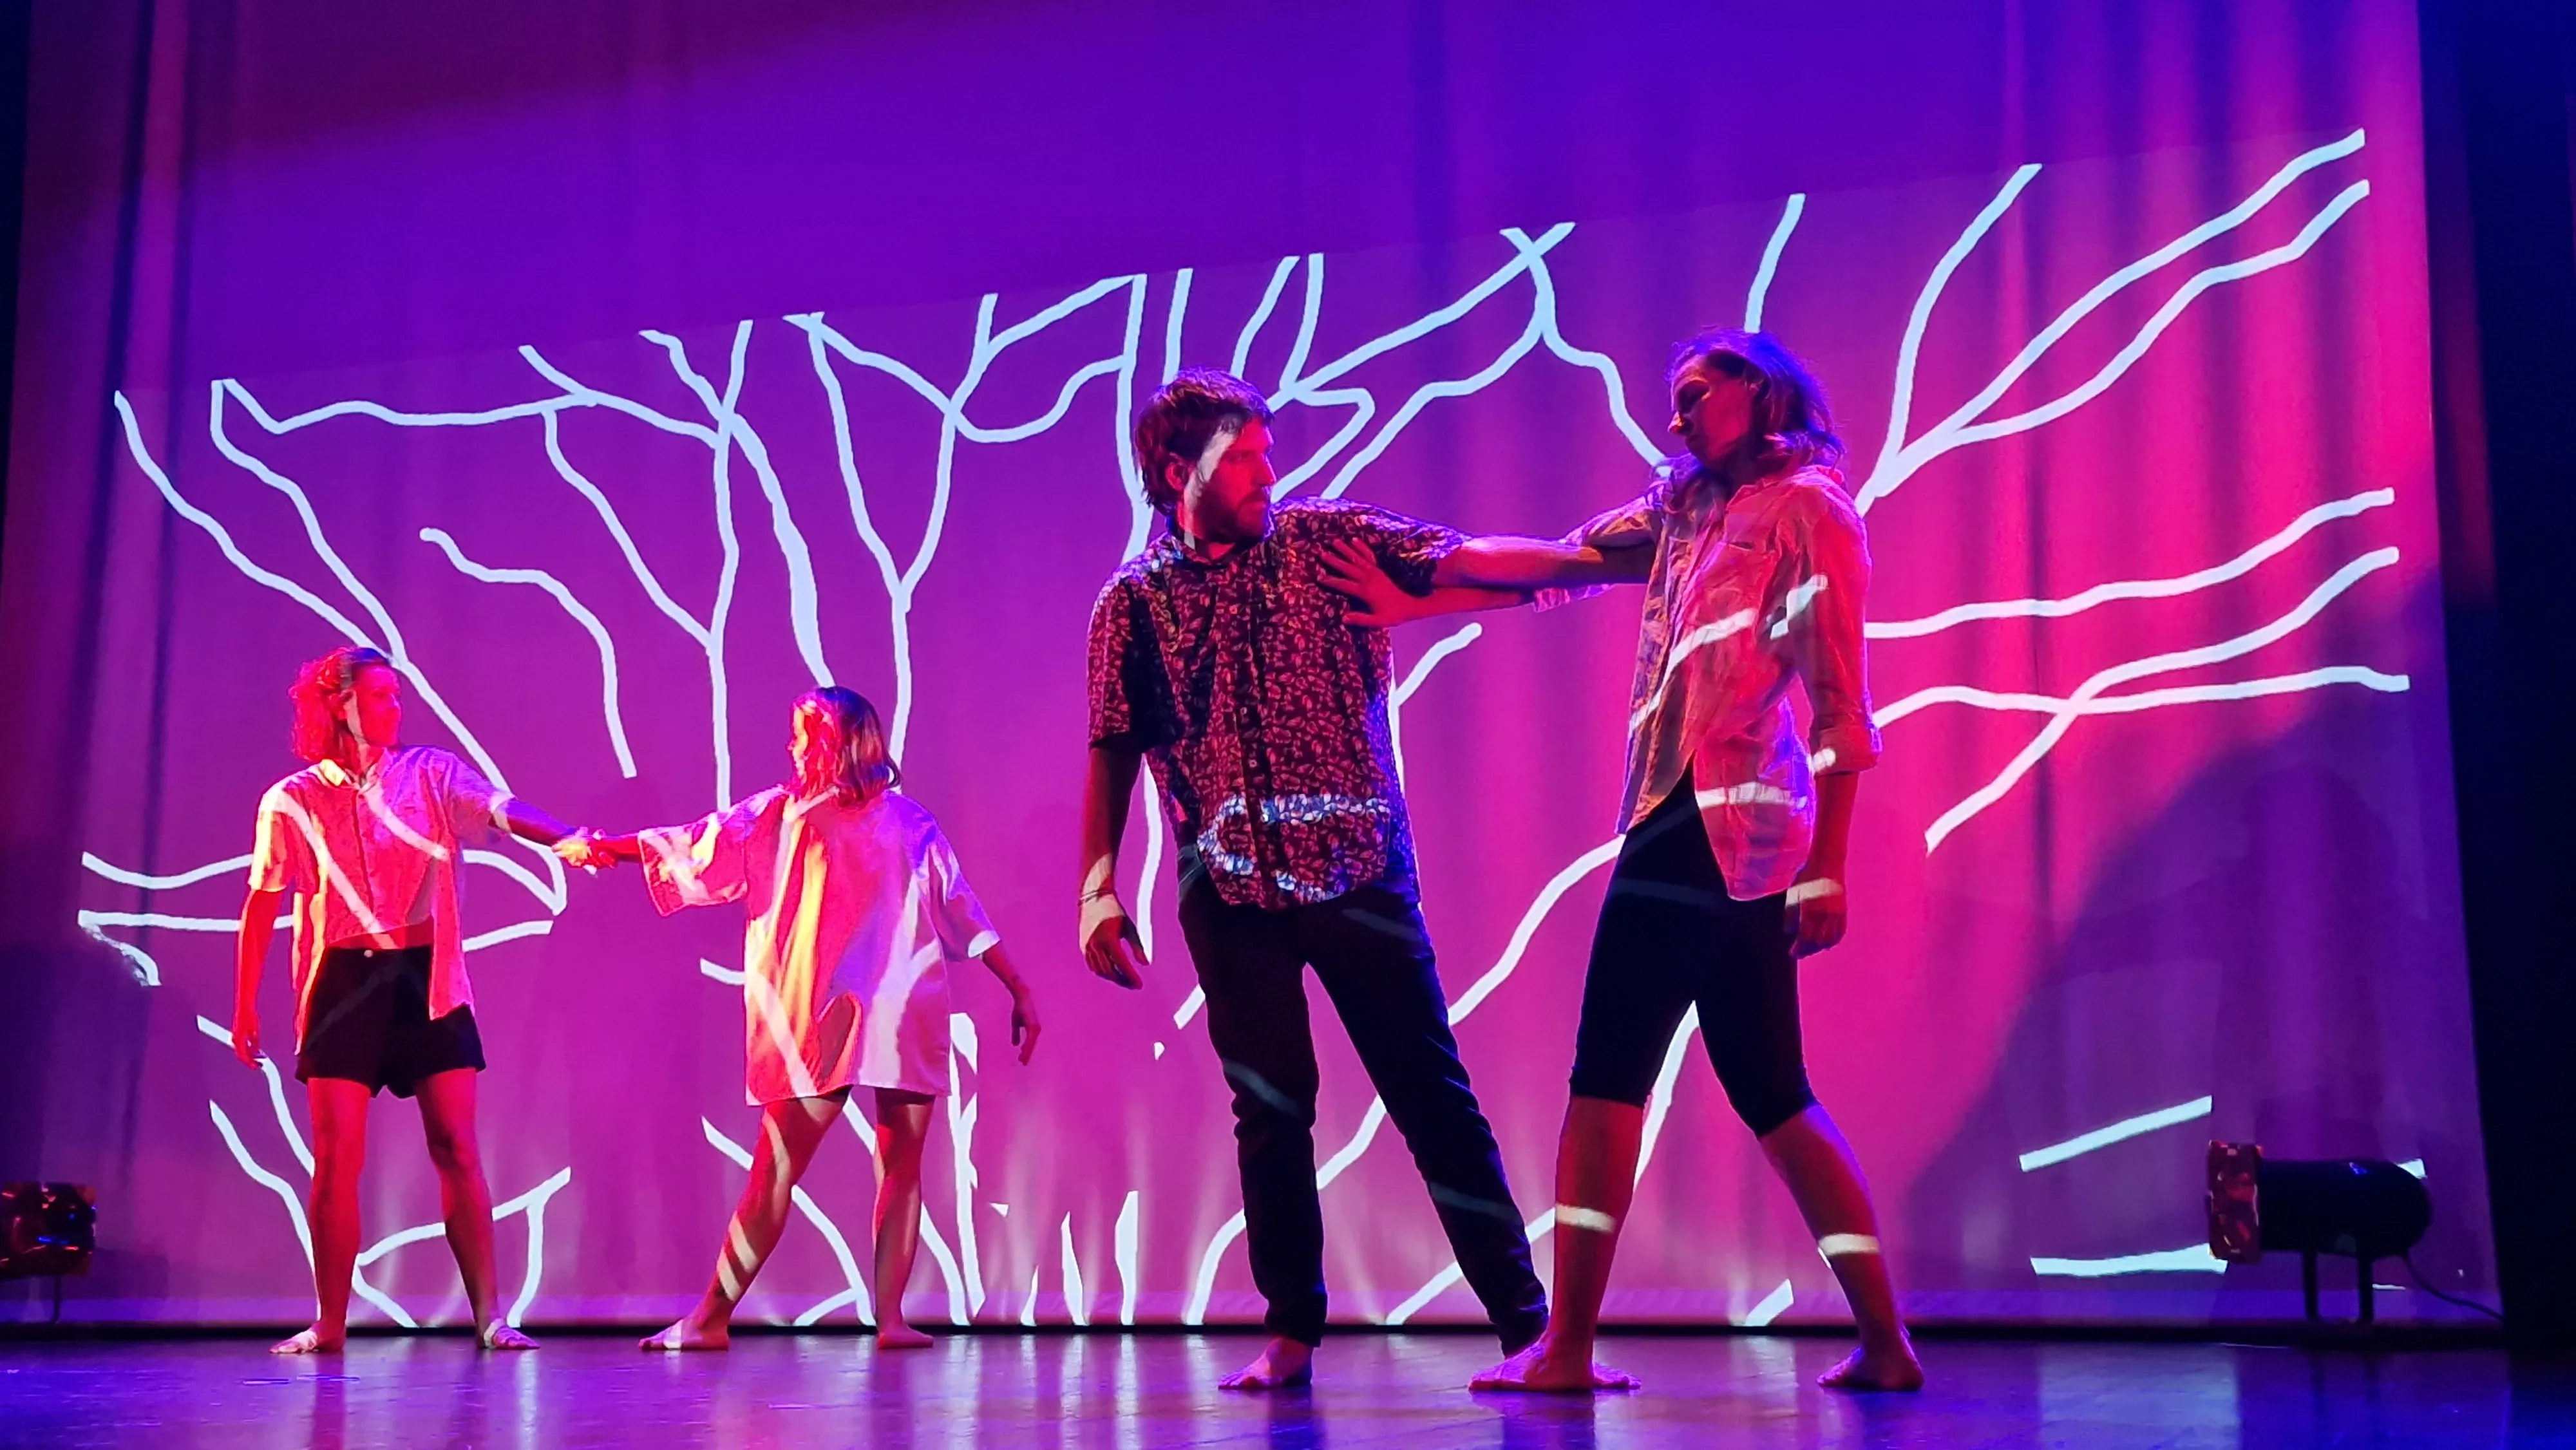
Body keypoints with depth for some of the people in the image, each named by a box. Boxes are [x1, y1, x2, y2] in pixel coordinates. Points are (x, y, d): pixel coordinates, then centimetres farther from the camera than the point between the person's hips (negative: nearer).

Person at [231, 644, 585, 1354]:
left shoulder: (432, 773, 3)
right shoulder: (293, 801, 4)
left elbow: (505, 810, -14)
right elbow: (261, 906, 8)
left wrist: (567, 840, -34)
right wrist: (245, 1005, 7)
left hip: (426, 979, 0)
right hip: (343, 983, 0)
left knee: (456, 1144, -4)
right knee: (336, 1155, -2)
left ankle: (488, 1314, -2)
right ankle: (330, 1322, 9)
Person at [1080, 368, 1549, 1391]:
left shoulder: (1328, 540, 3)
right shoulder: (1134, 602, 4)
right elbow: (1113, 754, 5)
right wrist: (1099, 891, -3)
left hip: (1359, 871, -1)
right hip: (1231, 893, 1)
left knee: (1433, 1095, 0)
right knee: (1269, 1112, 6)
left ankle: (1527, 1323, 1)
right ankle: (1291, 1334, 16)